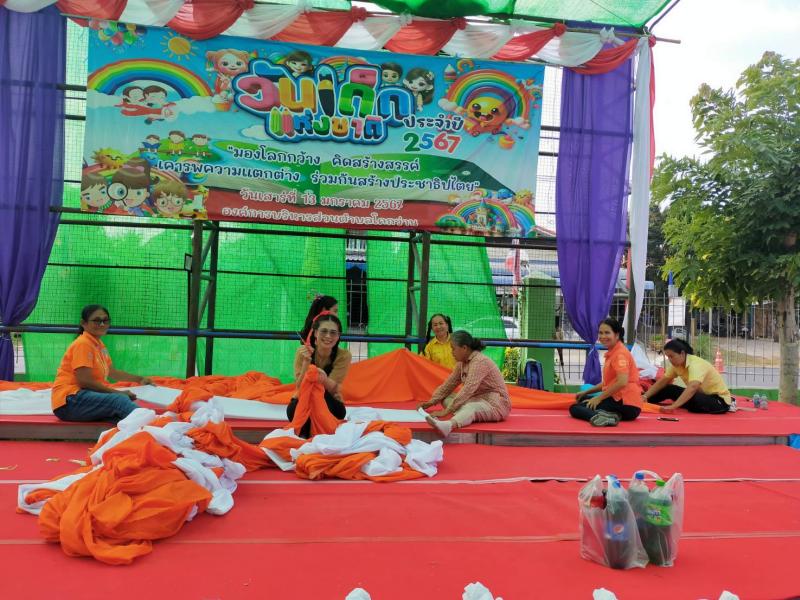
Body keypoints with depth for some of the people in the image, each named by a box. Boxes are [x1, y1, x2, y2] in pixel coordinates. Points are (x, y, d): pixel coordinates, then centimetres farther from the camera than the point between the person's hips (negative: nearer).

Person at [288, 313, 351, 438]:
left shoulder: (343, 356, -18)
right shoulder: (303, 351, -18)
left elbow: (333, 389, -24)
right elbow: (300, 388, -22)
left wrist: (324, 379, -47)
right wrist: (306, 362, -38)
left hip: (330, 406, 0)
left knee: (324, 397, -33)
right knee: (293, 409, -33)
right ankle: (303, 433, -8)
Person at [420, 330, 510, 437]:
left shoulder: (480, 361, -21)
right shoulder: (462, 362, 6)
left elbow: (468, 389, -31)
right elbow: (449, 384, 9)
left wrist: (446, 411, -35)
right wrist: (431, 402, -3)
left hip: (496, 404, -9)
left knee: (470, 408, -37)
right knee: (446, 399, -2)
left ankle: (448, 425, -68)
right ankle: (463, 415, -34)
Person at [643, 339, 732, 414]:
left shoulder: (696, 364, -29)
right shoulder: (676, 365, -4)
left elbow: (692, 388, -44)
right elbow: (663, 381, -1)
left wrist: (673, 406, -54)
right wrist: (645, 396, -15)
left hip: (720, 400, -8)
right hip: (703, 395, 8)